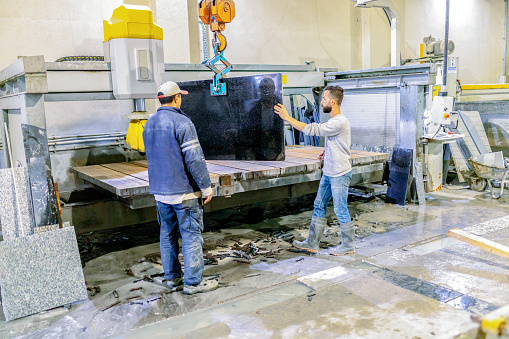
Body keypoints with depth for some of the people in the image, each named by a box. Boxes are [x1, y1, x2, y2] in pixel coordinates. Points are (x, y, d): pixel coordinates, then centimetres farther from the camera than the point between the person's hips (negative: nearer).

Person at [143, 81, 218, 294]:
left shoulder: (149, 124, 9)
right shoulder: (181, 122, -16)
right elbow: (194, 159, -18)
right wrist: (206, 186, -11)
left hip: (160, 191, 8)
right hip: (184, 191, -7)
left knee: (168, 234, 16)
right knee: (191, 235, 0)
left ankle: (172, 276, 26)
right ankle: (193, 282, 5)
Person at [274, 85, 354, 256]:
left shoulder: (340, 122, -21)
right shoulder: (333, 121, 11)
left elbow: (312, 129, -25)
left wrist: (287, 117, -22)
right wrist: (327, 151, 8)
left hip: (340, 175, -10)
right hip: (328, 173, 10)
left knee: (340, 210, 2)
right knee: (319, 206, 11)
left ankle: (348, 245, 18)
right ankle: (312, 243, 19)